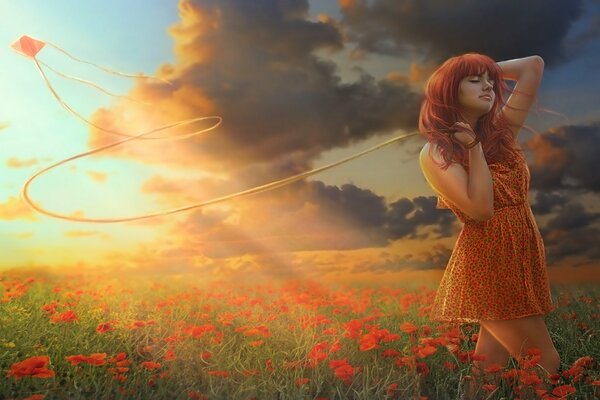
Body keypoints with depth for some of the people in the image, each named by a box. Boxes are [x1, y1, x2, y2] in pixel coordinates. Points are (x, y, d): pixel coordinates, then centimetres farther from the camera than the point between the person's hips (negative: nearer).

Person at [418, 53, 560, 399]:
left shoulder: (502, 131, 6)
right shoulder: (436, 153, -10)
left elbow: (534, 65, 9)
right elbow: (479, 209, -21)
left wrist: (491, 70, 8)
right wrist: (474, 147, -16)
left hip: (527, 262, 6)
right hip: (488, 267, -6)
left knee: (496, 361, 14)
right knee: (546, 366, 0)